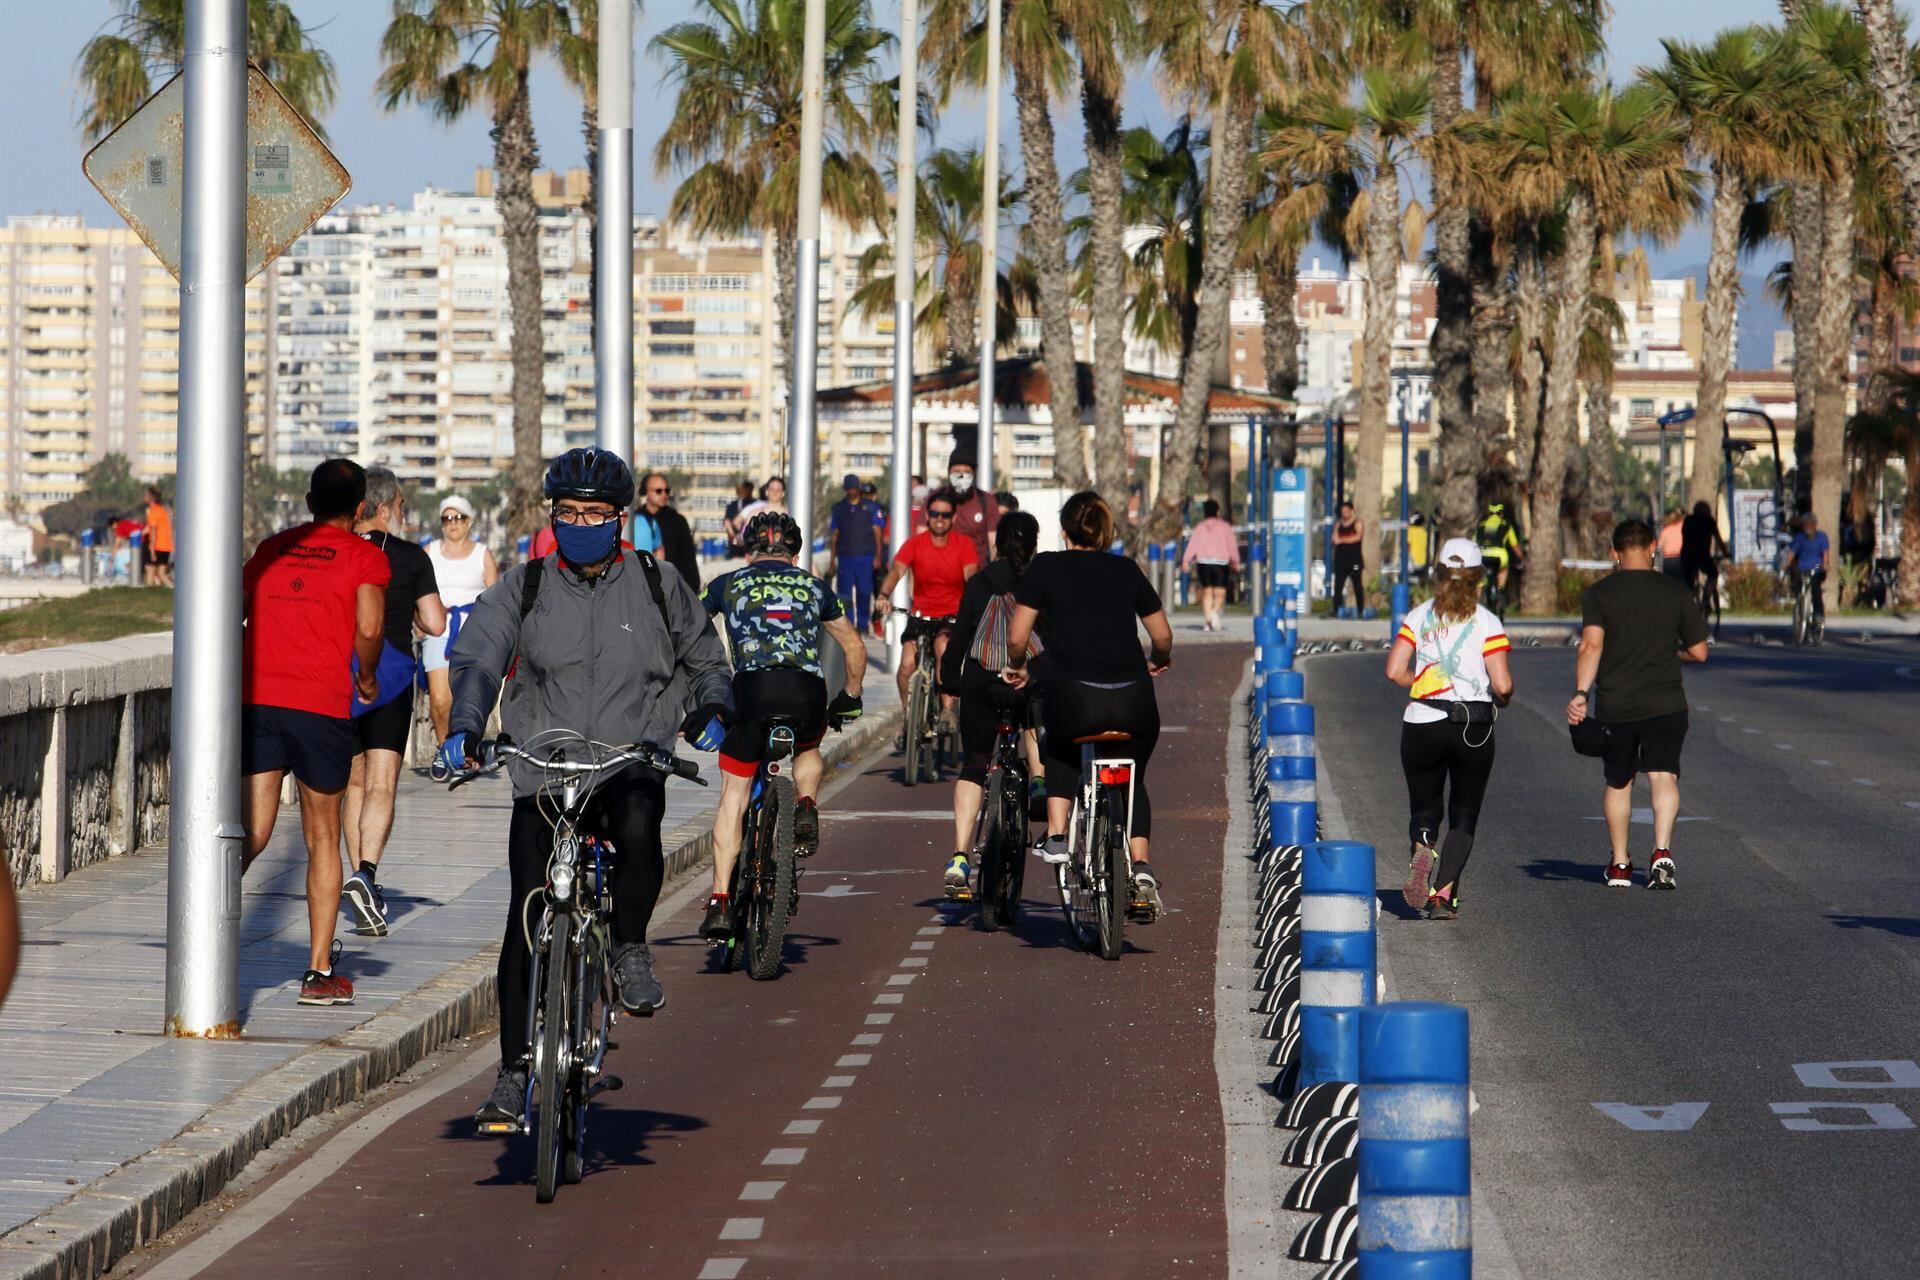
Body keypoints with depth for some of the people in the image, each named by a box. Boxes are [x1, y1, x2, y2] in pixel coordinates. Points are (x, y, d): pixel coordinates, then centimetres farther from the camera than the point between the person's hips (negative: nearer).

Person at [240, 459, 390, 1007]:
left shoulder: (273, 548, 17)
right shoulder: (364, 556, 5)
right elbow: (368, 626, -10)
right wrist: (366, 677, 9)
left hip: (256, 697, 3)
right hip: (321, 704, -3)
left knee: (252, 833, 1)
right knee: (322, 839, 10)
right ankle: (320, 972, 11)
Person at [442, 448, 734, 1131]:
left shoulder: (657, 584, 7)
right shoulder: (522, 587, 5)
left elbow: (705, 659, 18)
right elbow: (477, 658, -7)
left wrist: (711, 710, -4)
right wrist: (464, 729, -25)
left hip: (631, 769, -1)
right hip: (542, 776, 1)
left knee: (639, 826, -37)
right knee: (528, 921, -5)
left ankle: (630, 950, -11)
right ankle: (514, 1074, 4)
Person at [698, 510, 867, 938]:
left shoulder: (728, 584, 22)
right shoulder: (813, 586, 26)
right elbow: (855, 647, 33)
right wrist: (850, 699, 45)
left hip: (752, 687, -1)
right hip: (808, 693, 2)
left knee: (733, 798, 9)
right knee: (808, 749, 36)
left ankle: (720, 901, -1)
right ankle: (806, 808, 6)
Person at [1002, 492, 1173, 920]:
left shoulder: (1046, 567, 8)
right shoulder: (1126, 570, 16)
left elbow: (1017, 636, 3)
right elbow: (1163, 636, 20)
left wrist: (1016, 667, 24)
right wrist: (1159, 661, 42)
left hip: (1073, 698, -2)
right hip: (1134, 703, 2)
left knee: (1061, 752, 32)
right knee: (1131, 780, 26)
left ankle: (1056, 836, 15)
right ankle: (1142, 869, 9)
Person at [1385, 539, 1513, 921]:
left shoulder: (1419, 616, 2)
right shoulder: (1486, 622, -4)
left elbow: (1394, 671, -5)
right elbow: (1502, 684, -11)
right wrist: (1501, 699, 11)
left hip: (1422, 725, 1)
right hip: (1473, 729, -1)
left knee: (1424, 806, 14)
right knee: (1464, 815, 10)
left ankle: (1422, 849, -20)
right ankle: (1444, 894, -5)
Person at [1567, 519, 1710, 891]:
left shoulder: (1599, 593, -1)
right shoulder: (1675, 591, 2)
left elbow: (1591, 645, -16)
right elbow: (1699, 652, 5)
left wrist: (1581, 693, -21)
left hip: (1614, 706, 1)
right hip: (1666, 704, -1)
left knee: (1618, 783, 17)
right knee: (1663, 776, -6)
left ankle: (1620, 864, 26)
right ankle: (1662, 851, -29)